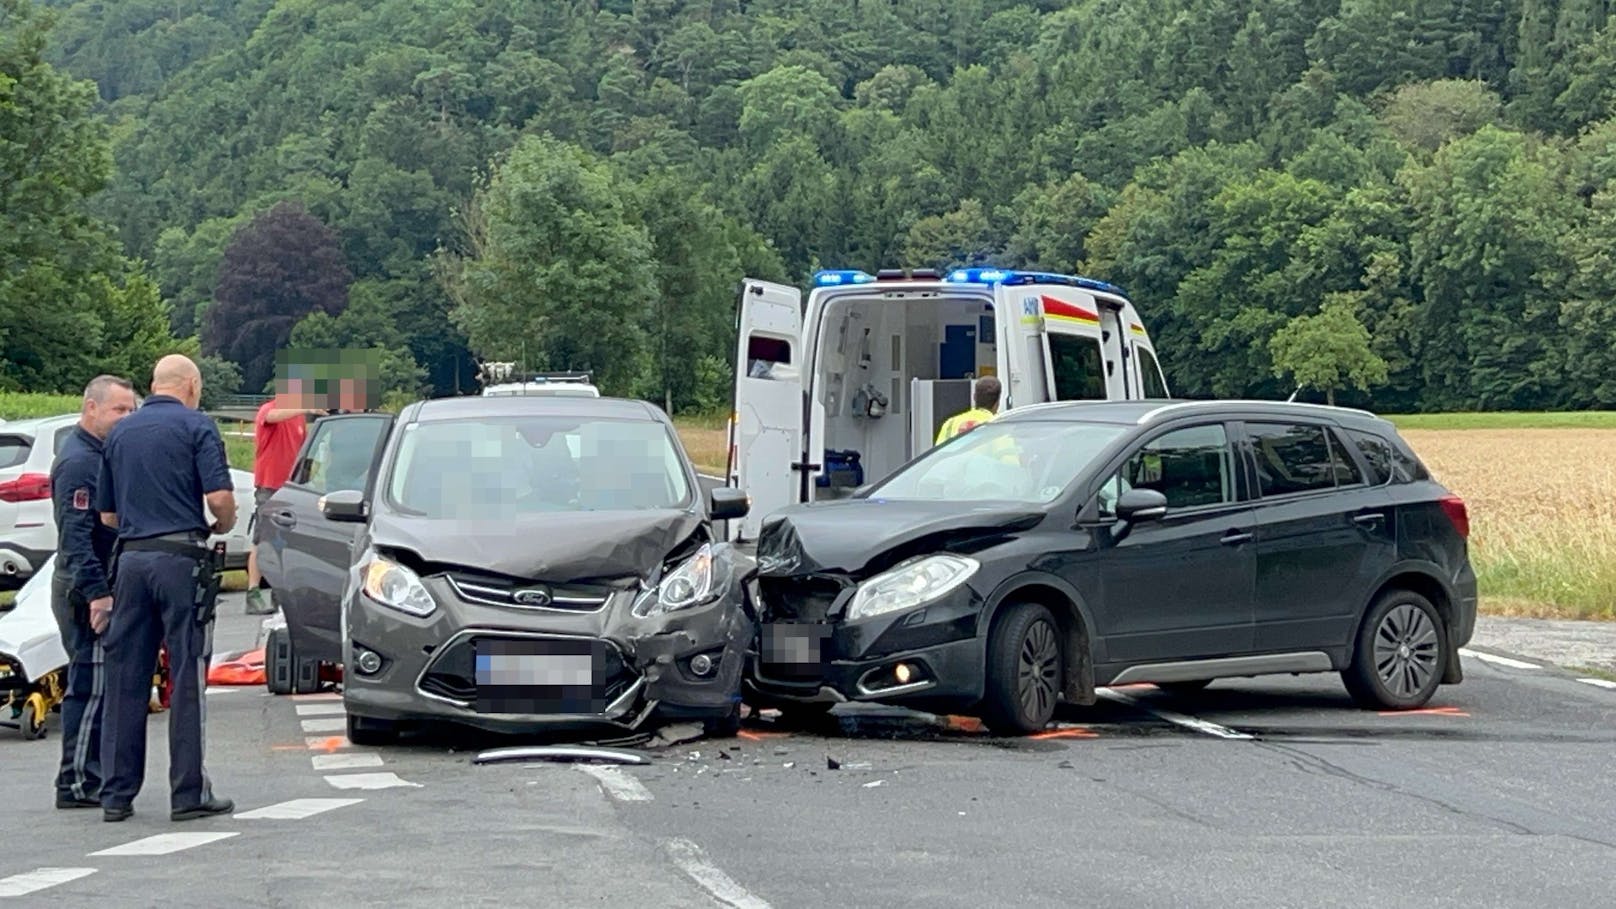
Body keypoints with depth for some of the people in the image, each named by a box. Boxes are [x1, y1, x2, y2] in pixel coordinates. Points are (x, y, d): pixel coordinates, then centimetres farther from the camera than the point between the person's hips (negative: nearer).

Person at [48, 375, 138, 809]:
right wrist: (96, 593, -27)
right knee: (91, 687, -9)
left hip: (98, 587, 10)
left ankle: (85, 779, 17)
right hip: (88, 589, -10)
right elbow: (75, 536, -22)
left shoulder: (99, 455, 18)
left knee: (94, 689, 12)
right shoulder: (79, 462, -15)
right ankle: (78, 784, -7)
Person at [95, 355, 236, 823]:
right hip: (180, 559, -5)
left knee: (124, 680, 7)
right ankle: (189, 793, 0)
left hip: (131, 557, 5)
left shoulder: (120, 432, 15)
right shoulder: (196, 427, -2)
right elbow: (220, 497, -12)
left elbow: (107, 514, 17)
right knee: (186, 679, -1)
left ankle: (116, 794, 8)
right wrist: (223, 526, 8)